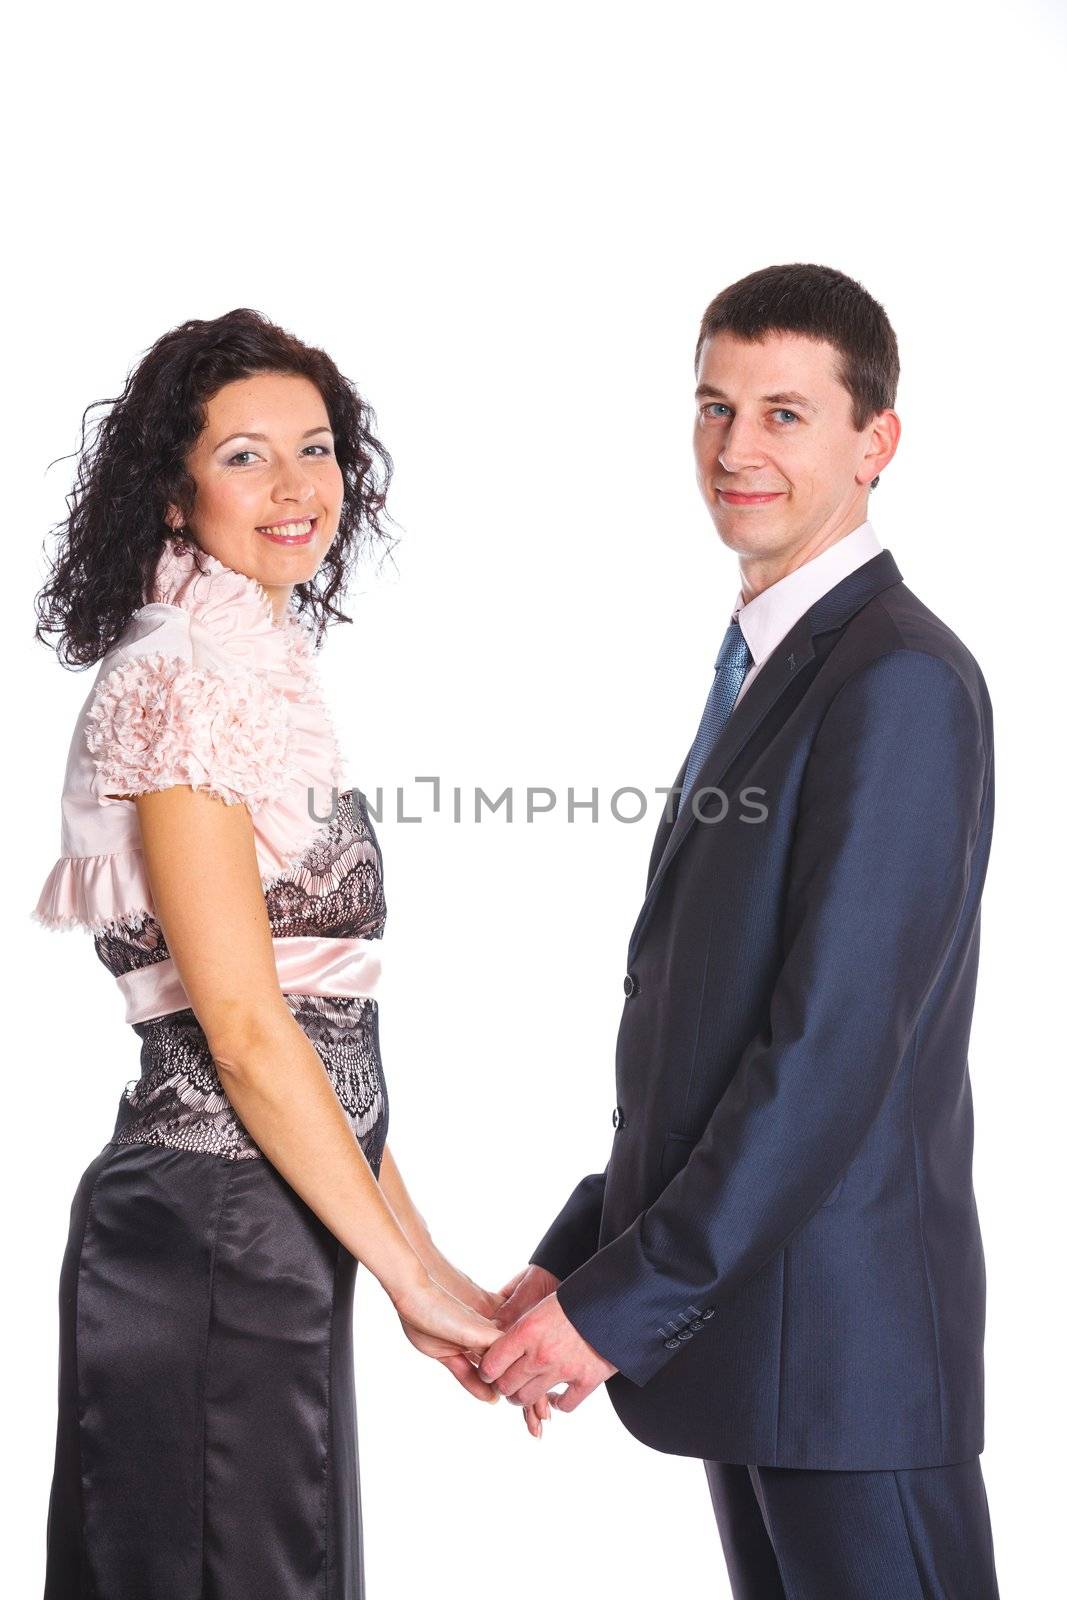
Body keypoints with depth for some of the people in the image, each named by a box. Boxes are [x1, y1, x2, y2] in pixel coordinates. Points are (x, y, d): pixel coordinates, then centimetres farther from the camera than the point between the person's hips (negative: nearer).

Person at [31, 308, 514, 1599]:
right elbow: (244, 1031, -19)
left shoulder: (264, 668, 14)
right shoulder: (181, 682, -14)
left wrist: (423, 1260, 13)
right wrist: (412, 1278, -14)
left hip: (277, 1227, 9)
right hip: (214, 1235, -9)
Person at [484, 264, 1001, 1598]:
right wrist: (579, 1255, 10)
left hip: (845, 1336, -9)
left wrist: (623, 1302, -17)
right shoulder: (764, 668, 15)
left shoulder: (900, 682, -16)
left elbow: (836, 1044, -21)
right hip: (740, 1320, 9)